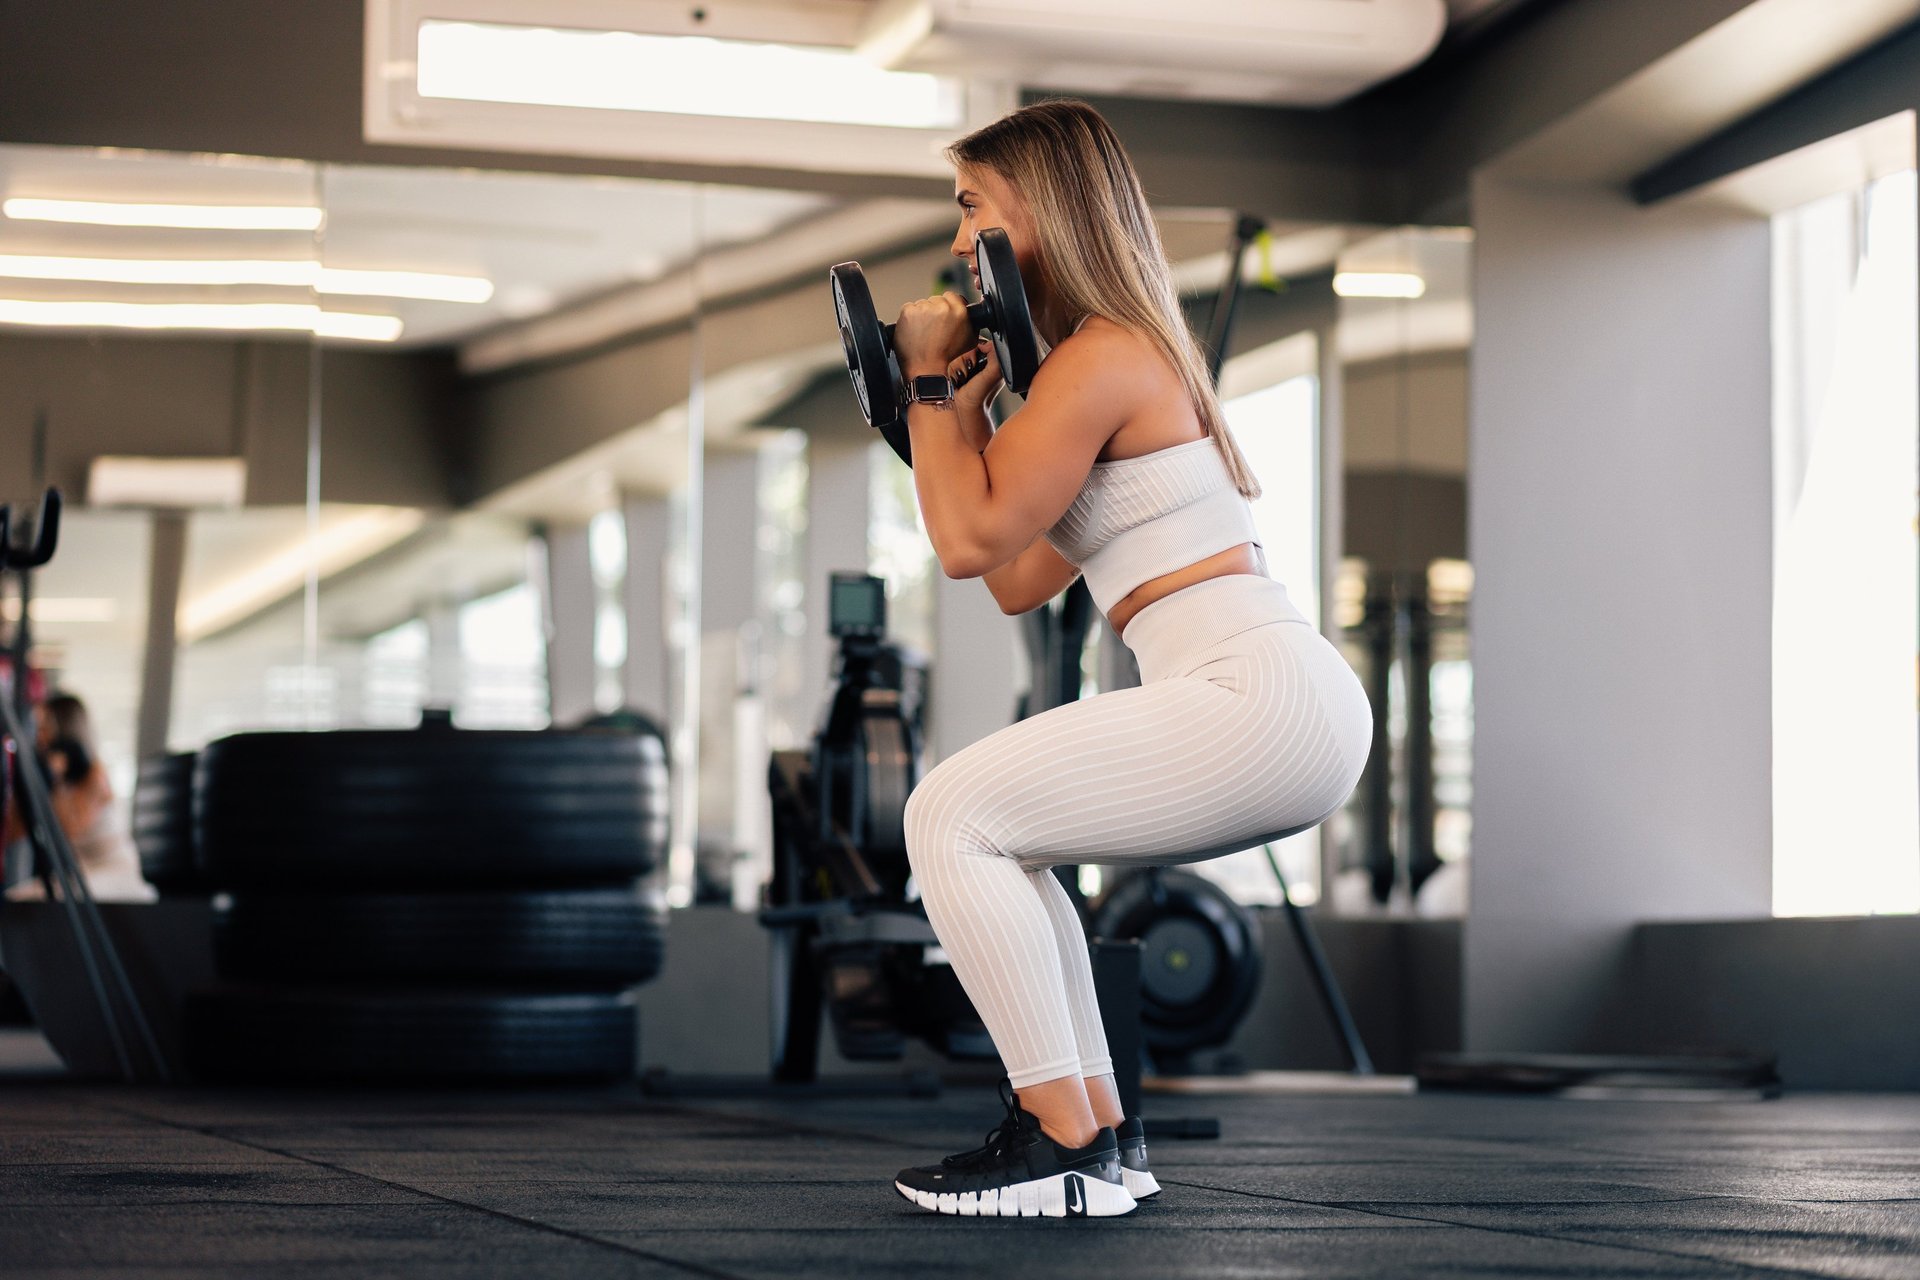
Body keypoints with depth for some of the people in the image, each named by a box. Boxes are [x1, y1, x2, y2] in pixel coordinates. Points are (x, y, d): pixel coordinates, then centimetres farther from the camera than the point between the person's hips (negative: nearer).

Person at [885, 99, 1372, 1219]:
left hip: (1264, 700, -11)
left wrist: (932, 380, 2)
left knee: (954, 815, -13)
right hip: (1280, 707, 11)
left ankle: (1067, 1152, -12)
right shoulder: (1129, 356, 23)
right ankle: (1103, 1126, 17)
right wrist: (966, 410, 21)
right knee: (997, 833, 20)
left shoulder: (1103, 358, -9)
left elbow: (972, 540, -9)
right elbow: (1022, 583, 22)